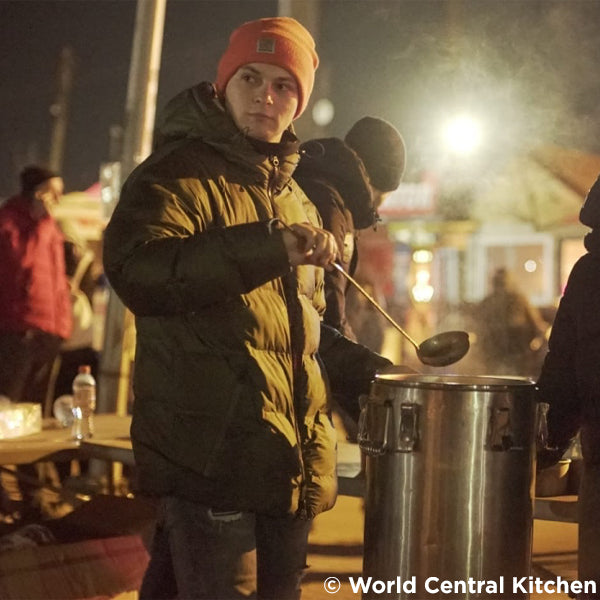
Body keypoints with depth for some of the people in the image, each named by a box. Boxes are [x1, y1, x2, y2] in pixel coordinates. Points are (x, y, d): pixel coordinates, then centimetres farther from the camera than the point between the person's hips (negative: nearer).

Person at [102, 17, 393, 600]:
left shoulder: (296, 201, 21)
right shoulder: (178, 174, -4)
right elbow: (136, 271, -24)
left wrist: (372, 371, 16)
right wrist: (268, 247, -28)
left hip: (291, 457, 8)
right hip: (211, 454, -8)